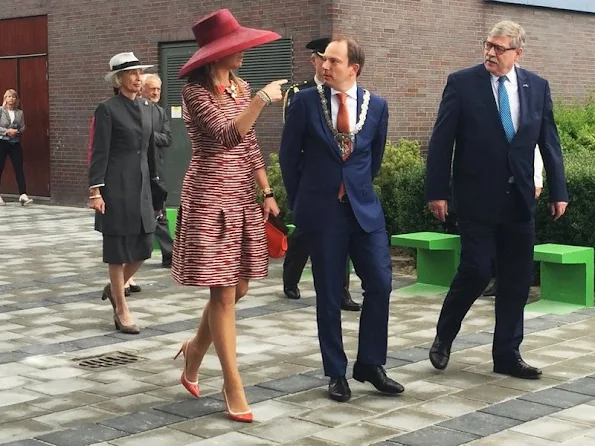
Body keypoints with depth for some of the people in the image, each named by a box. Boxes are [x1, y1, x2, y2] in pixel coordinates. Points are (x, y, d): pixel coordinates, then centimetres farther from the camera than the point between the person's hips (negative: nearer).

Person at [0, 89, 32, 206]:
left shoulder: (20, 113, 8)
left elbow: (23, 127, 9)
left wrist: (17, 131, -11)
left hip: (15, 143, 3)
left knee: (19, 169, -6)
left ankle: (23, 195, -11)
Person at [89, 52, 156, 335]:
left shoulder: (145, 107, 12)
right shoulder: (107, 109, -8)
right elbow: (99, 153, -11)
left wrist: (154, 183, 17)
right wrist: (95, 190, -17)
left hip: (141, 185, 7)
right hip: (117, 186, -6)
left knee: (143, 247, 7)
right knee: (118, 248, 1)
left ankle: (115, 288, 32)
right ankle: (122, 310, 10)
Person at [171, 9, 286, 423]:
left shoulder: (242, 87, 11)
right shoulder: (195, 90, -11)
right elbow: (227, 136, -24)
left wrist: (267, 192, 10)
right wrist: (263, 99, -24)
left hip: (242, 196, 7)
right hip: (210, 197, -7)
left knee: (237, 289, 11)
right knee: (223, 293, -5)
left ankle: (195, 351, 34)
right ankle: (233, 386, 4)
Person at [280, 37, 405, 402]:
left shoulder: (376, 106, 2)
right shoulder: (306, 101, -4)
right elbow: (289, 155, 4)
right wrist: (301, 200, 9)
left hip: (364, 207, 2)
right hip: (322, 209, -2)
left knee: (380, 283, -3)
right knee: (329, 294, 4)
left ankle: (371, 364, 14)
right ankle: (337, 372, 17)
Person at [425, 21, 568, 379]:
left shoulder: (537, 87, 5)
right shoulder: (462, 83, -5)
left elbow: (549, 142, 8)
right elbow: (441, 142, -6)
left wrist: (559, 191, 6)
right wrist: (437, 191, -10)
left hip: (520, 200, 4)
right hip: (477, 198, -4)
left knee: (517, 280, 6)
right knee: (476, 272, -7)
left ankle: (507, 354, 18)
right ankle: (444, 337, 17)